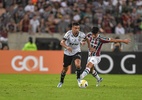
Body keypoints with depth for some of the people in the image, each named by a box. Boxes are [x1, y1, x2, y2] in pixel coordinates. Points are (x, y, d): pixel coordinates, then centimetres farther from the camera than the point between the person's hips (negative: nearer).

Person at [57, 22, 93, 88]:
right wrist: (67, 47, -52)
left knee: (78, 65, -28)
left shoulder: (81, 34, -17)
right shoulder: (68, 34, -24)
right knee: (65, 68, 10)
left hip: (76, 52, 0)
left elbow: (87, 39, 6)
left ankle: (78, 79, -7)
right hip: (67, 53, 0)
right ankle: (61, 82, 34)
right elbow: (62, 42, -33)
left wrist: (90, 47, 7)